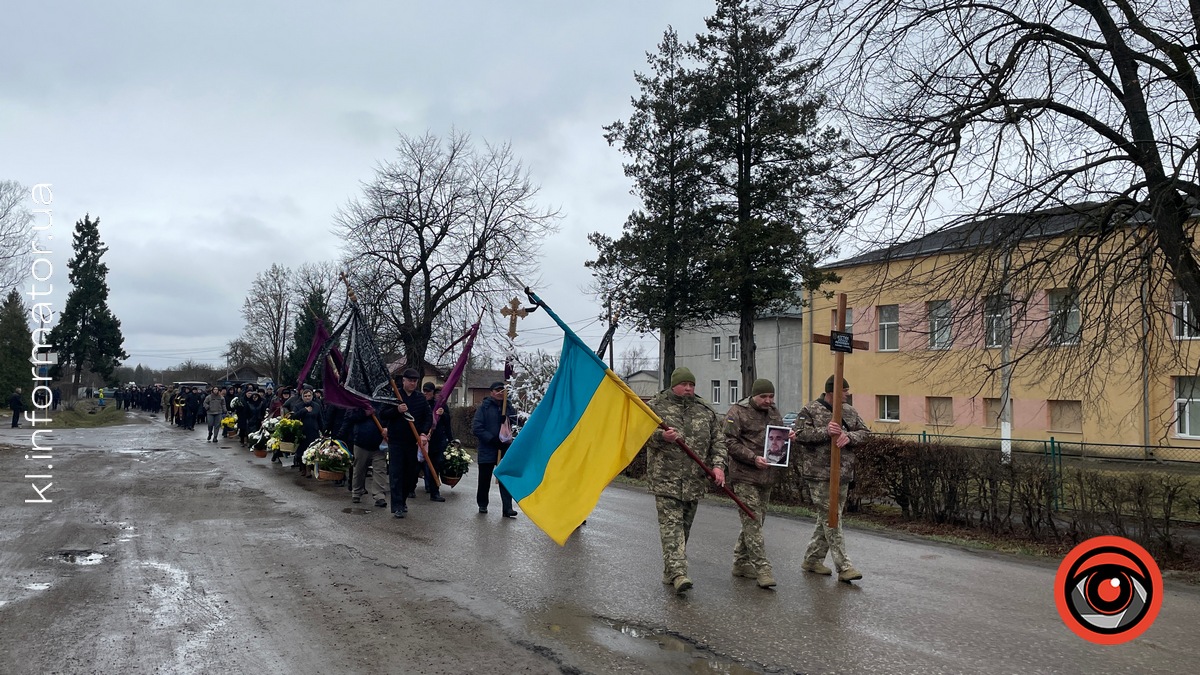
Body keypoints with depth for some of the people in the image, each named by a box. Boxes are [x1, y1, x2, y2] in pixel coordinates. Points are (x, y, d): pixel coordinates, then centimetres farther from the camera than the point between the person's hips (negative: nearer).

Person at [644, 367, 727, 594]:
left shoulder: (705, 411, 12)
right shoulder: (656, 406, 1)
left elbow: (718, 440, 11)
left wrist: (718, 465, -3)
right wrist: (661, 436, -24)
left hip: (695, 480, 5)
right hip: (665, 478, -4)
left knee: (685, 525, 10)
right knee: (671, 524, -12)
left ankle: (669, 572, 23)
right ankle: (677, 572, -17)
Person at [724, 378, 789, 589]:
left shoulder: (774, 413, 16)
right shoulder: (738, 412, -7)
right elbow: (730, 442, -12)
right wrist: (754, 458, -20)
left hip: (767, 477, 8)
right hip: (745, 477, -8)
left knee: (755, 522, 13)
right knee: (752, 522, -9)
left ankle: (741, 563, 24)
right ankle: (762, 568, -8)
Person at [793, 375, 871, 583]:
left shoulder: (849, 411, 12)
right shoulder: (810, 411, -5)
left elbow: (865, 432, 8)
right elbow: (799, 433, -14)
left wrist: (849, 436, -12)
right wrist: (825, 432, -23)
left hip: (843, 474, 7)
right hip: (819, 474, -7)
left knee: (828, 519, 13)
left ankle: (812, 559, 26)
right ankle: (844, 567, -5)